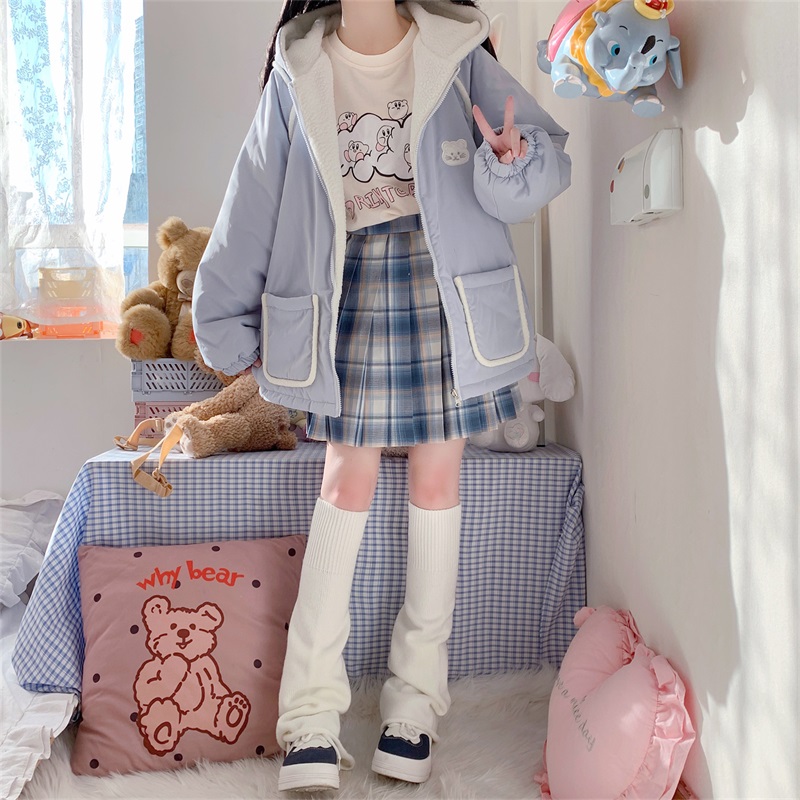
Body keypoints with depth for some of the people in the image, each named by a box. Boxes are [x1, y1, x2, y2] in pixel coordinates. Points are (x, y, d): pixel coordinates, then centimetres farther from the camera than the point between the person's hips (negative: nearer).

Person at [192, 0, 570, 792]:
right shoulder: (297, 69, 6)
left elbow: (545, 153, -1)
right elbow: (256, 198, 7)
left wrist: (512, 163, -26)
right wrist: (229, 319, 6)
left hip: (443, 277, 0)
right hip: (348, 284, 0)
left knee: (436, 478, 3)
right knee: (347, 477, -2)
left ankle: (416, 694, 17)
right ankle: (311, 708, 8)